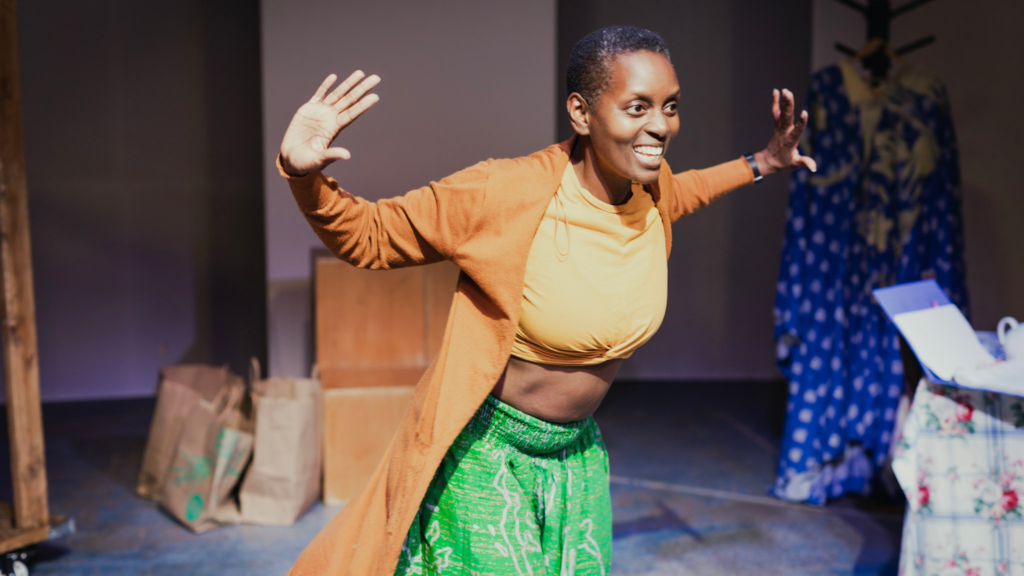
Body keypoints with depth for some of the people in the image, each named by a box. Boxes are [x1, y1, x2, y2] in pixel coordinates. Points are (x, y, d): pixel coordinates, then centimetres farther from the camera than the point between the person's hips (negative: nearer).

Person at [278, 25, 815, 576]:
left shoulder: (650, 188, -6)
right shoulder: (503, 194, -25)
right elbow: (367, 234, -15)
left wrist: (761, 164, 21)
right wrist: (301, 174, -33)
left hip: (579, 455, 6)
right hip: (486, 453, -6)